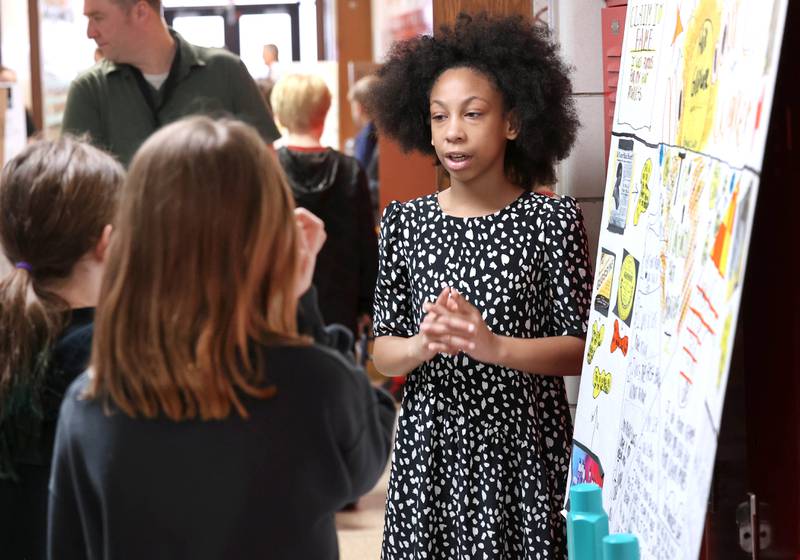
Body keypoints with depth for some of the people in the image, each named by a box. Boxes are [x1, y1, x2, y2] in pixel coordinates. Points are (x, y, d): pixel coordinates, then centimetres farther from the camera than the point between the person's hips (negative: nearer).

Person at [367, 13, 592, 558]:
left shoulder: (553, 218, -4)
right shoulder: (405, 222, 3)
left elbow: (579, 349, -6)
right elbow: (382, 353, 4)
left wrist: (493, 346, -21)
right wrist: (423, 344, -18)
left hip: (524, 449, -2)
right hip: (431, 447, 2)